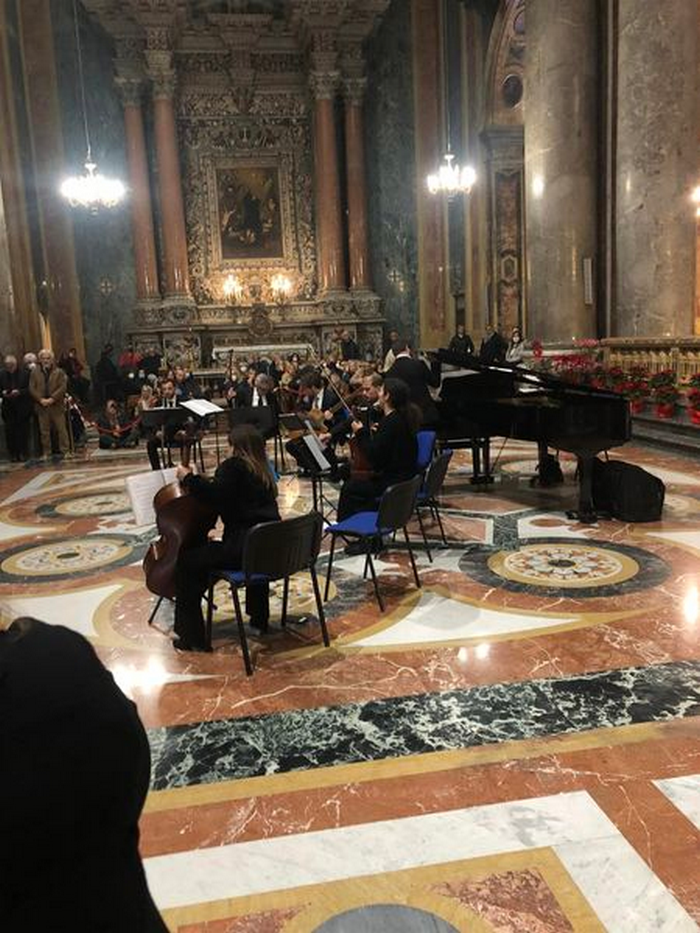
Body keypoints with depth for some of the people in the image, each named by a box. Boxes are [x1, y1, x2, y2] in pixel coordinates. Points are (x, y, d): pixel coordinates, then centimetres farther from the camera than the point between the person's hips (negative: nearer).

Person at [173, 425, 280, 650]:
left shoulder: (232, 466, -4)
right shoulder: (262, 471, 19)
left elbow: (214, 496, -19)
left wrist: (188, 477, -6)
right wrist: (203, 482, 31)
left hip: (243, 548, -9)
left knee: (186, 561, 1)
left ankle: (192, 637, 4)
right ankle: (259, 619, 48)